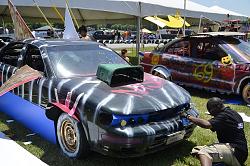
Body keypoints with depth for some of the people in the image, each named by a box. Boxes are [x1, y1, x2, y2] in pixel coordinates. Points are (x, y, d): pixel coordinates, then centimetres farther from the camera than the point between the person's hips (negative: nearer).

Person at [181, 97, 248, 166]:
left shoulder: (224, 115, -13)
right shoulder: (233, 113, 16)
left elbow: (207, 124, -27)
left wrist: (187, 116, -19)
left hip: (234, 151, -10)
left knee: (203, 152, -30)